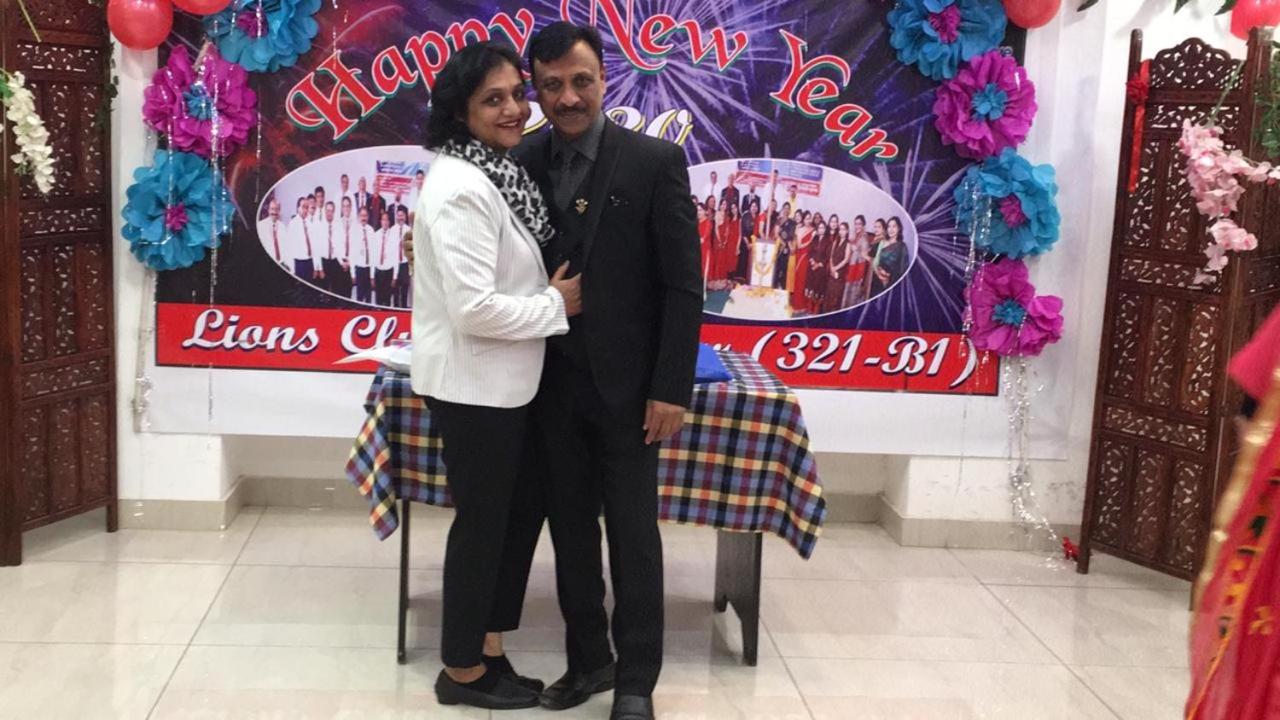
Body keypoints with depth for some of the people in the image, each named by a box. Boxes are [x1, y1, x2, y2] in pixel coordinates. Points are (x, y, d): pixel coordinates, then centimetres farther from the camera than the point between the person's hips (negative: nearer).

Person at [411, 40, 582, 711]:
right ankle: (463, 671, 22)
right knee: (483, 522, 4)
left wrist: (551, 291, 4)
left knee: (518, 513, 17)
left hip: (505, 381, 9)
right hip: (473, 385, -9)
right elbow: (474, 306, -28)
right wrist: (556, 307, -15)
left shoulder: (499, 171, 10)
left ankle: (485, 649, 31)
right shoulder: (460, 187, -21)